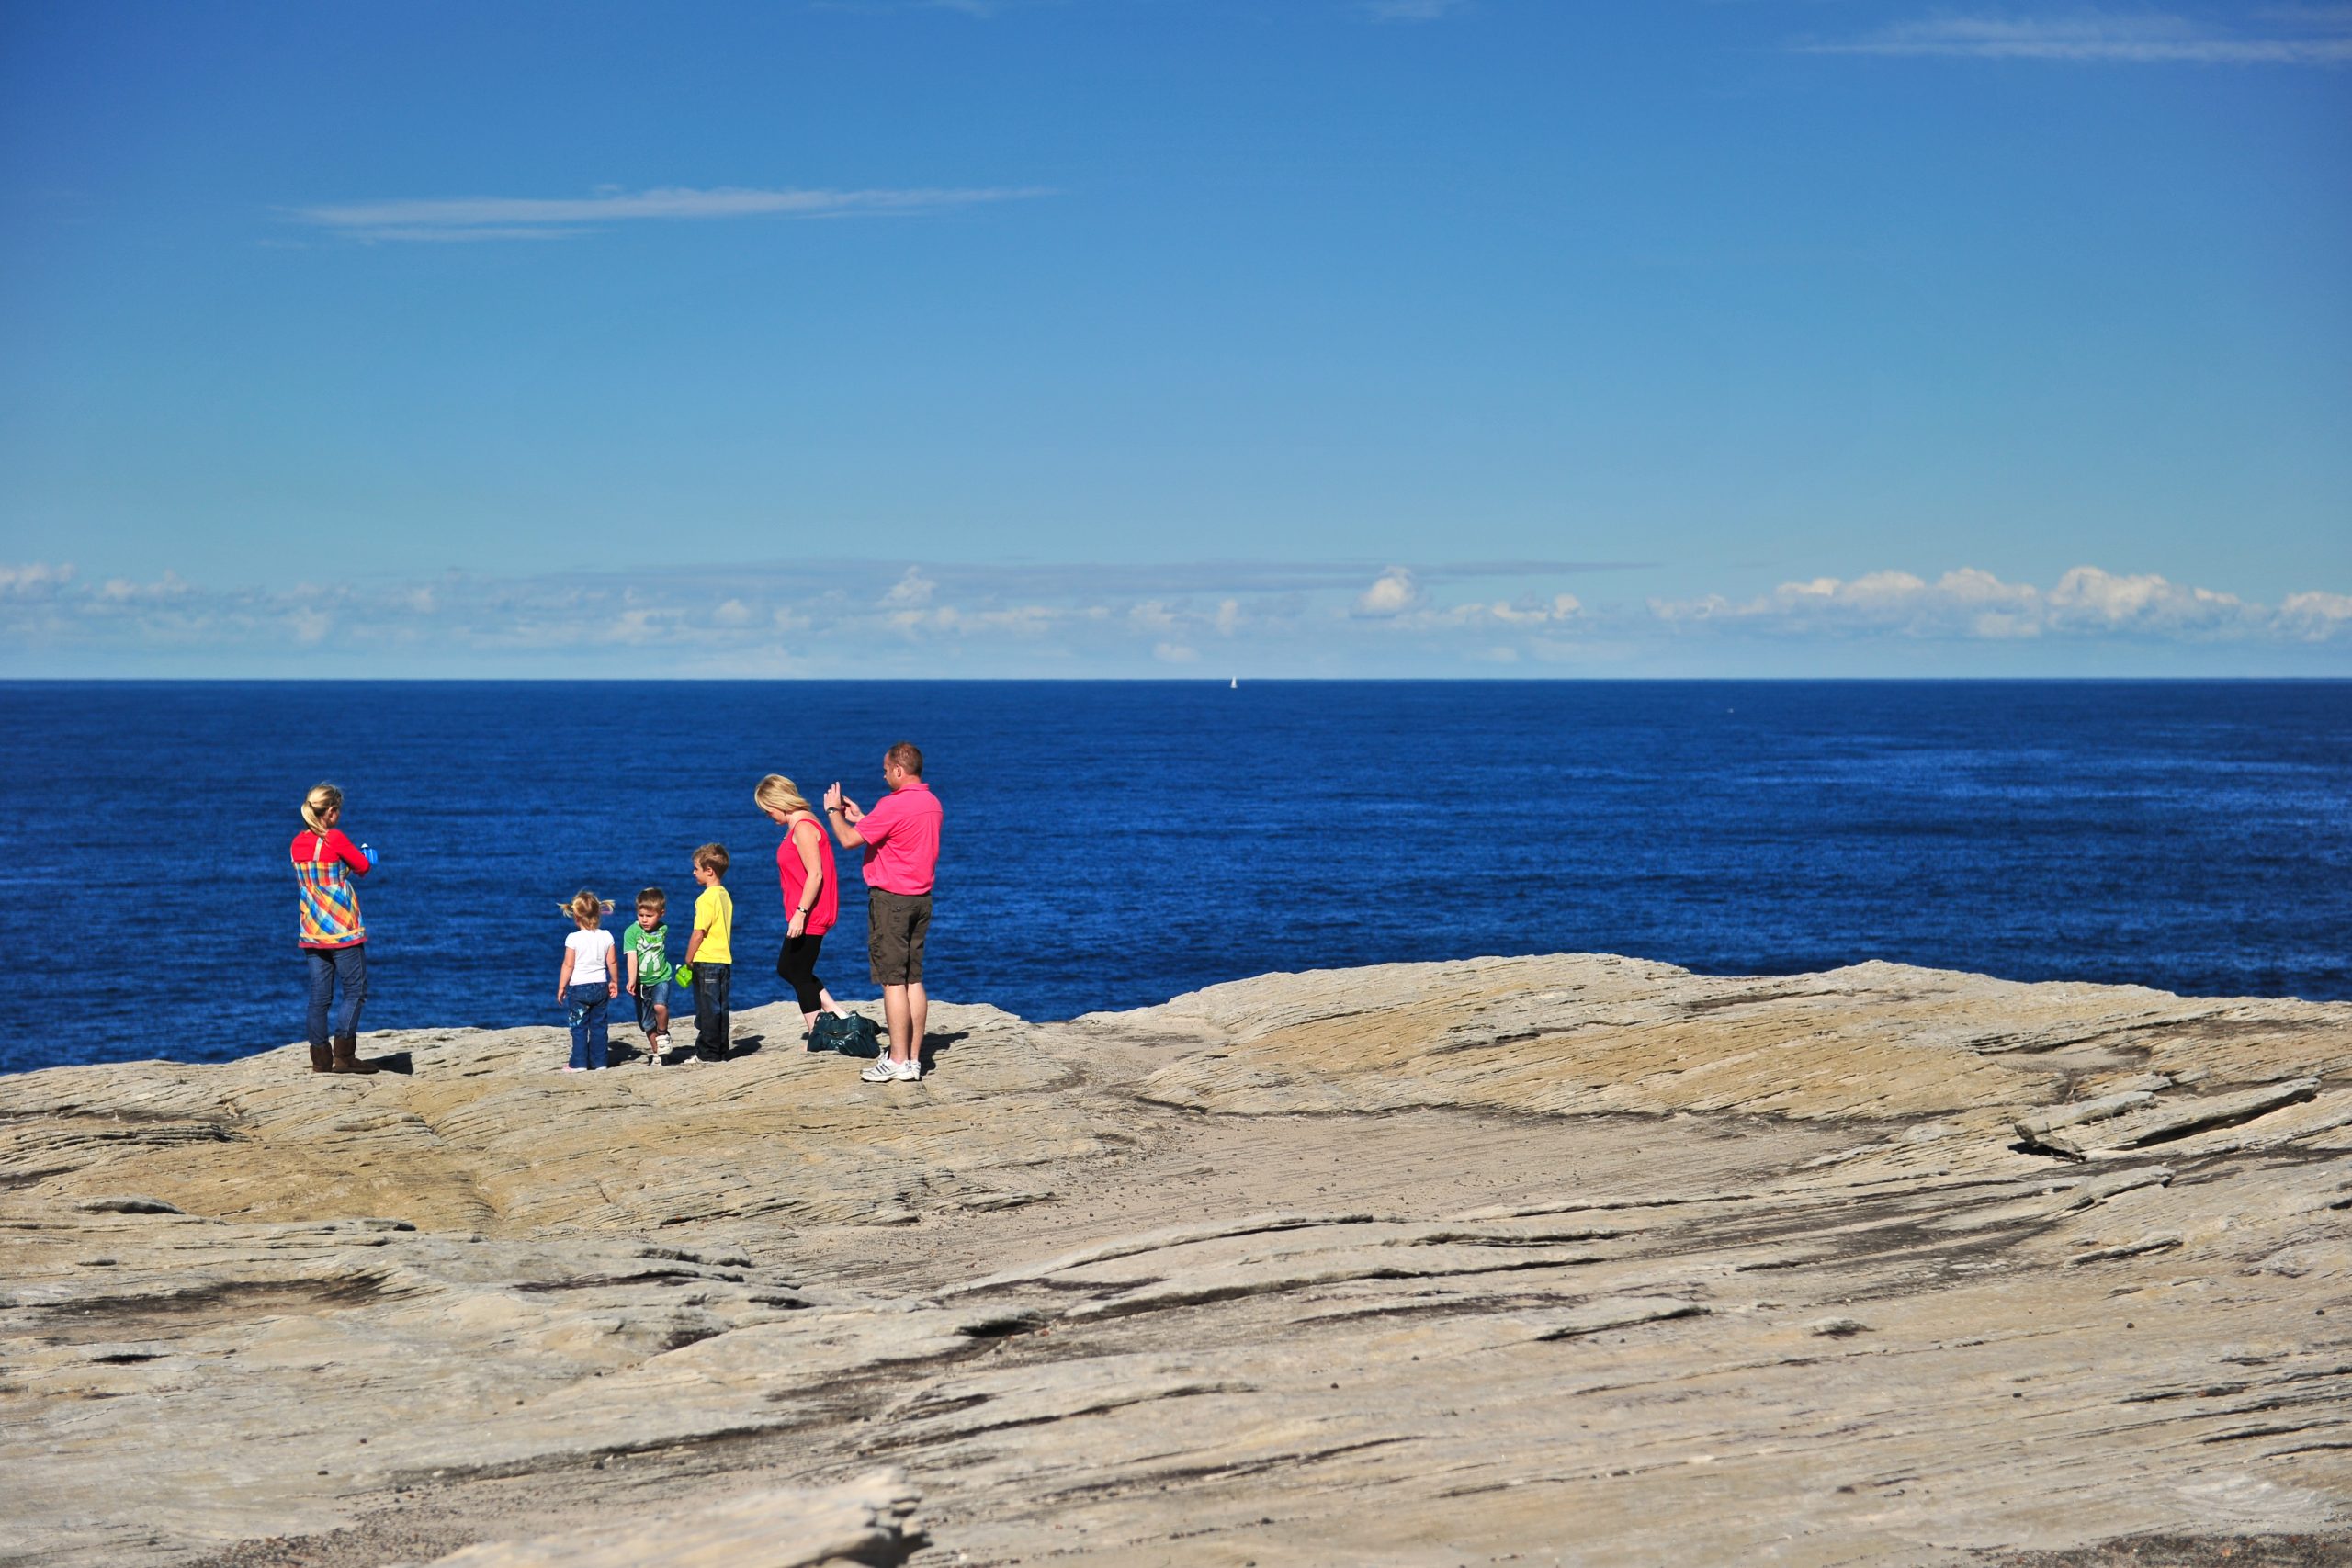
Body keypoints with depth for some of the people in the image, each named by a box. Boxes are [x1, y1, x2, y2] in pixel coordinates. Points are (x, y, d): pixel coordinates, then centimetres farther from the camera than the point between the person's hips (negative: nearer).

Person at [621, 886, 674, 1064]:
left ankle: (663, 1034, -1)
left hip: (660, 978, 0)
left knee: (660, 1006, -28)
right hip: (641, 981, 0)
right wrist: (632, 981, -33)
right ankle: (656, 1053, 25)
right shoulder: (632, 932, -13)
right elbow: (632, 958, -22)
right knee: (647, 1024, 8)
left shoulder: (663, 929, -5)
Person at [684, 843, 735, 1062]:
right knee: (720, 1009, 10)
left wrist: (688, 961, -5)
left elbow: (698, 934, -16)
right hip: (725, 960, 8)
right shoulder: (725, 896, 11)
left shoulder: (706, 899, -14)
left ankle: (708, 1053, 0)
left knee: (707, 1009, -3)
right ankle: (721, 1052, 14)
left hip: (706, 961, -8)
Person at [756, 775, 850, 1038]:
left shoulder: (803, 827, -18)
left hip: (810, 915, -11)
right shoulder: (800, 825, 14)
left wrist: (800, 912, -25)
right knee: (786, 968, 18)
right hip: (808, 915, 11)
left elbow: (815, 875, -24)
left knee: (799, 974, -2)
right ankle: (838, 1014, 17)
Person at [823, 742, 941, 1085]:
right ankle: (914, 1059, 11)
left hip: (891, 899, -8)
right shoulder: (932, 803, 10)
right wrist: (859, 817, 25)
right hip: (921, 899, 8)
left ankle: (898, 1062, -5)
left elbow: (849, 840, -15)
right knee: (913, 980, 10)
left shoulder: (894, 805, -18)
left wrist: (833, 811, 3)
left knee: (893, 981, -5)